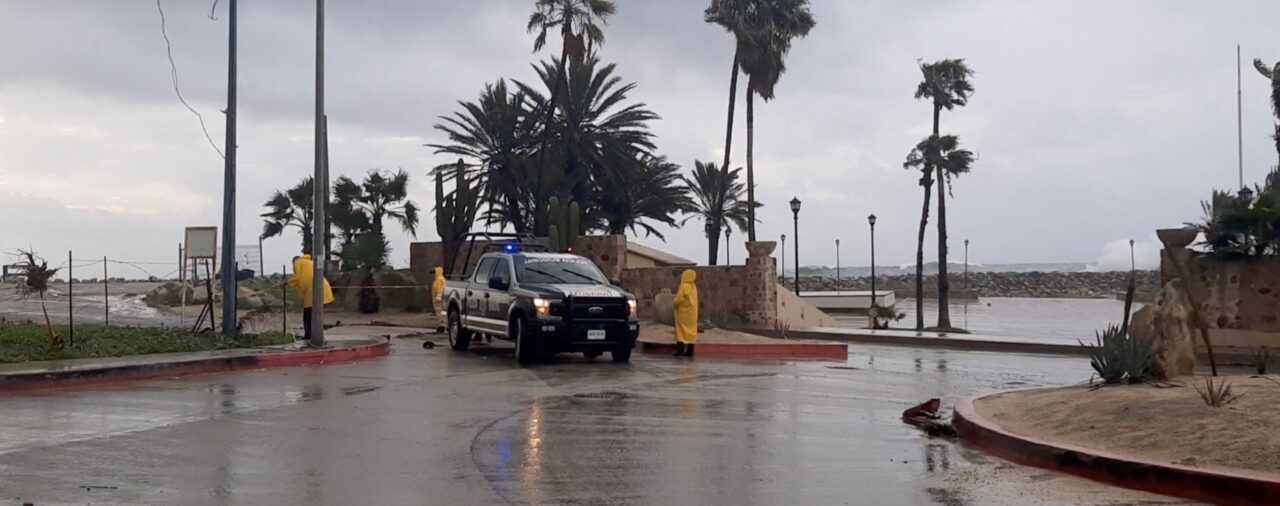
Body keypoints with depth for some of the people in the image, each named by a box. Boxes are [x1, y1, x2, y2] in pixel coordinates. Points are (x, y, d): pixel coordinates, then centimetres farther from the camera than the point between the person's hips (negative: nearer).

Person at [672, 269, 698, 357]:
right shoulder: (693, 286, 11)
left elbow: (679, 299, -19)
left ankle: (680, 349, -10)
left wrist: (674, 303, -1)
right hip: (692, 312, 8)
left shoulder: (684, 286, -16)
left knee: (681, 331, -4)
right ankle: (689, 351, 7)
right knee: (691, 330, 7)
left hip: (684, 312, -8)